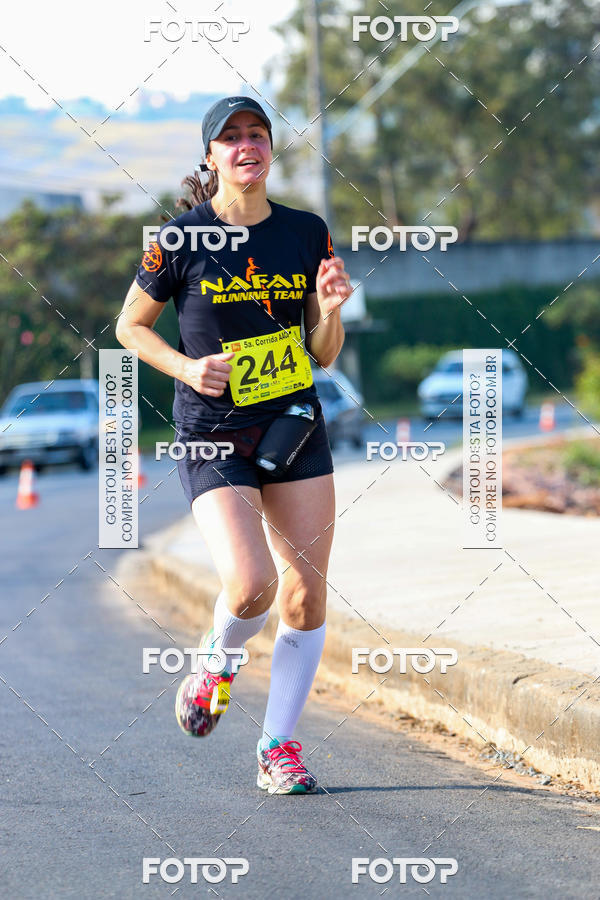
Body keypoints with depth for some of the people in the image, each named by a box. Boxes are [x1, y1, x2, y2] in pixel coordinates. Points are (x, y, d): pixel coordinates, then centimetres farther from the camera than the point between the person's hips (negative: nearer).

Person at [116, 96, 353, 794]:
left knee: (305, 596, 0)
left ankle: (279, 744, 15)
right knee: (250, 586, -21)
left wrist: (330, 309, -12)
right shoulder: (181, 240, -7)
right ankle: (217, 661, 14)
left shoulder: (307, 233, 3)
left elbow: (324, 355, 8)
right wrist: (185, 368, -10)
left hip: (296, 426, 4)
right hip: (212, 439, -4)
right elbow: (130, 325, 6)